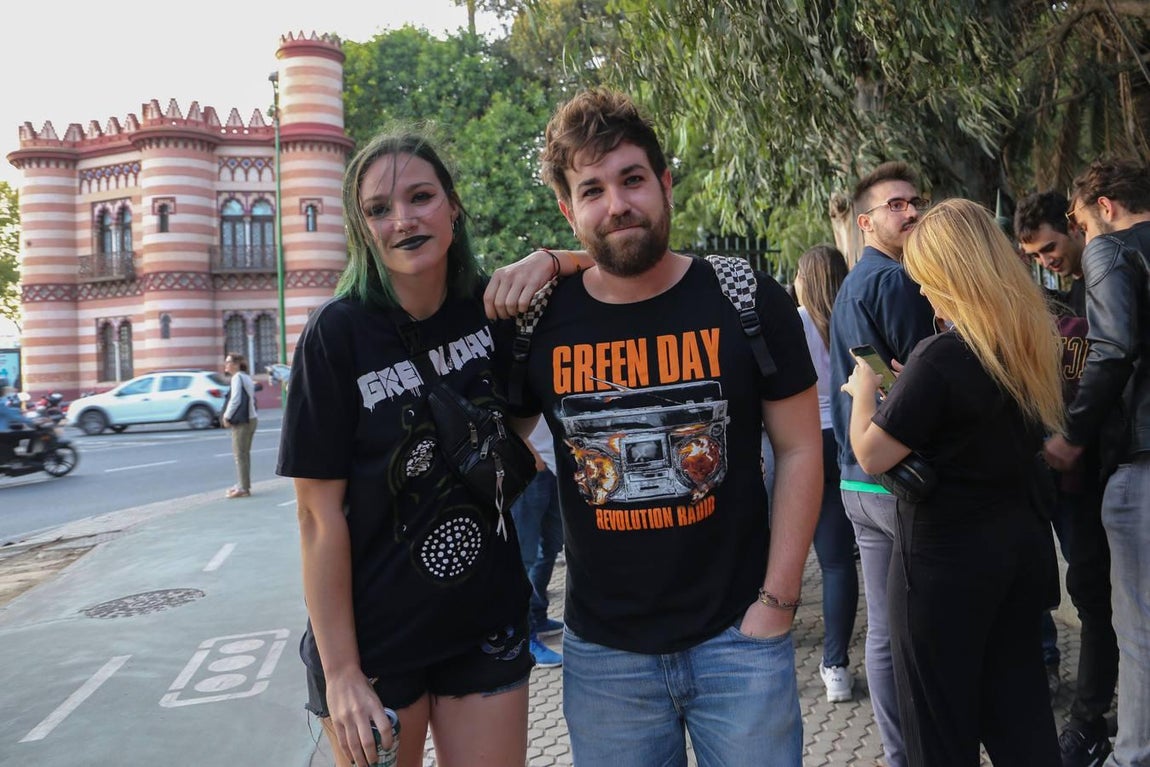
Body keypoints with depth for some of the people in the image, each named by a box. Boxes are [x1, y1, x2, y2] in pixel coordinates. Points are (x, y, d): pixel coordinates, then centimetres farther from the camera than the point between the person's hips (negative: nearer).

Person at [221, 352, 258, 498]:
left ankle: (243, 488, -7)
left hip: (242, 421, -10)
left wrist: (227, 416, -11)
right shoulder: (246, 377, 16)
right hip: (251, 418, 10)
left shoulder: (237, 377, -12)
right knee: (244, 453, 16)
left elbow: (235, 400, -20)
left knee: (240, 454, -7)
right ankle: (243, 485, 23)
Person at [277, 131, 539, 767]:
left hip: (489, 623, 3)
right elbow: (320, 515, -13)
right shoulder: (339, 332, -14)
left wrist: (548, 260, -9)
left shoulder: (494, 308, -4)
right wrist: (341, 673, -13)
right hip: (373, 638, -3)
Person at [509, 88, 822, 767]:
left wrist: (777, 601, -6)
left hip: (738, 637, -1)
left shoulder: (748, 302, -8)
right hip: (603, 650, 2)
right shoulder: (543, 323, -4)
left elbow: (800, 450, -3)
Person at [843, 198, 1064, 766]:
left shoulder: (940, 356, -23)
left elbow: (871, 455, -19)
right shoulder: (1034, 338, 2)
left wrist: (864, 389, -1)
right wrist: (905, 387, 15)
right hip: (1024, 542, 7)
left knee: (942, 719, 9)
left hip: (947, 556, -7)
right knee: (1019, 704, 18)